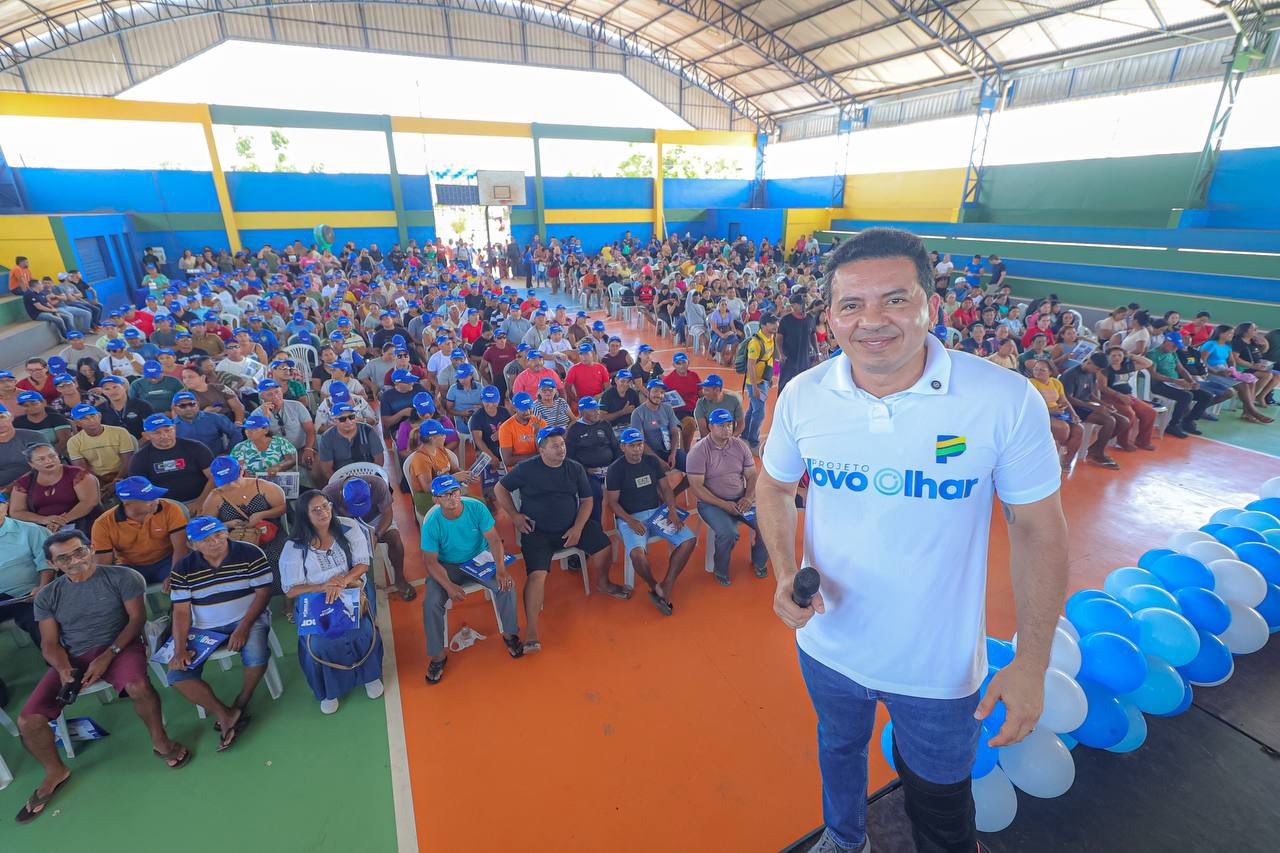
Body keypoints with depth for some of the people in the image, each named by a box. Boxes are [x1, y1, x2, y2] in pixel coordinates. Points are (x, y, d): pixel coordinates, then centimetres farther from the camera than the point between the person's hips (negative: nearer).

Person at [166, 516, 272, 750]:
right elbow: (181, 612, -2)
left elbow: (263, 592, -10)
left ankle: (241, 704, -3)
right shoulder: (183, 568, -2)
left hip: (247, 619, -3)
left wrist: (243, 627, -20)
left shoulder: (250, 553, -10)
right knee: (177, 675, -16)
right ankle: (225, 715, -8)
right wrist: (180, 649, -13)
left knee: (257, 656, -31)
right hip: (204, 628, 4)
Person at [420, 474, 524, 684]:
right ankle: (438, 655, -1)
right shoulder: (432, 523, -19)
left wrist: (501, 569, -32)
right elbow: (431, 561, -17)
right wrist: (449, 585, -33)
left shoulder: (477, 508, -18)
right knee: (431, 603, -24)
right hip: (447, 567, 0)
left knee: (506, 584, -22)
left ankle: (510, 634, 2)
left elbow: (494, 539, -16)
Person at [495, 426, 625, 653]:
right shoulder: (526, 469, -8)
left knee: (604, 546, -7)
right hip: (537, 532, -3)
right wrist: (514, 515, -5)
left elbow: (586, 500, 4)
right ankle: (531, 631, -14)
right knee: (537, 574, -22)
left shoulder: (575, 468, 0)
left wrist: (578, 527, -10)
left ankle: (603, 583, 23)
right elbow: (499, 488, 3)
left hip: (571, 527, 4)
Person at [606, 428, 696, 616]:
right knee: (637, 553, -33)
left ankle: (667, 586, -8)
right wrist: (631, 521, -22)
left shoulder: (652, 461, 6)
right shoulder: (615, 468, -7)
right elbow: (613, 502, -7)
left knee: (689, 540, -15)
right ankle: (654, 587, -2)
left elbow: (666, 488, 7)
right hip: (630, 517, -5)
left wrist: (672, 511, -10)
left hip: (658, 511, 5)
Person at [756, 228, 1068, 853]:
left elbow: (1037, 527, -11)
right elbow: (774, 486, 0)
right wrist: (786, 573, -15)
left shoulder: (1008, 399, -21)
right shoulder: (802, 395, -14)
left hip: (939, 667, -2)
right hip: (828, 645, 3)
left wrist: (1032, 662, -9)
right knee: (839, 750, 32)